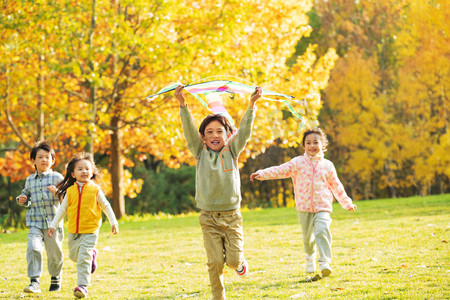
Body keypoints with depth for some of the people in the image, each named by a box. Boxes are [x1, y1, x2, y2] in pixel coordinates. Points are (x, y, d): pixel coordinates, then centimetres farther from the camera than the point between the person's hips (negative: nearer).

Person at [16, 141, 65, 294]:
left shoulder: (57, 177, 0)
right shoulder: (30, 180, 11)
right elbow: (26, 195, 26)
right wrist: (22, 200, 4)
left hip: (53, 222, -2)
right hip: (35, 222, 2)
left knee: (54, 252, 9)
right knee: (33, 248, -18)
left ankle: (56, 278, 35)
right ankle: (34, 282, -17)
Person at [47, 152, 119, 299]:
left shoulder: (95, 190, -4)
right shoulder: (70, 191, 3)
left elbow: (106, 207, 5)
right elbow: (62, 209, 11)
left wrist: (113, 222, 2)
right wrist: (53, 225, 8)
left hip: (90, 231, -4)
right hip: (73, 231, 4)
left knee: (84, 259, -12)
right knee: (74, 256, 16)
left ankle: (82, 285, -8)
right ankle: (92, 254, 44)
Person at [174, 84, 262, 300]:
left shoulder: (232, 152, 4)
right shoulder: (201, 153, 3)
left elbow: (244, 130, -6)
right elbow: (190, 131, -6)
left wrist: (252, 105, -17)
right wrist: (183, 105, -18)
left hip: (231, 215, 0)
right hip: (209, 217, 0)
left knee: (233, 259, -5)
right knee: (215, 262, -4)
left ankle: (240, 262, 30)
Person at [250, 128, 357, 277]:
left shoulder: (327, 165, 5)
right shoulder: (298, 163, 2)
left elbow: (336, 186, 15)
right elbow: (281, 170, -7)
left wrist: (347, 203, 19)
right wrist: (261, 174, -21)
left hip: (323, 207, -1)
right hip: (304, 207, 1)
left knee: (322, 231, -22)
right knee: (307, 236, 10)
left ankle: (325, 262, -23)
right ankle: (310, 257, 40)